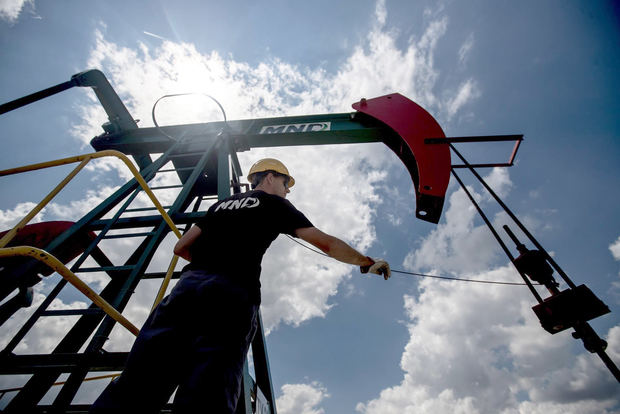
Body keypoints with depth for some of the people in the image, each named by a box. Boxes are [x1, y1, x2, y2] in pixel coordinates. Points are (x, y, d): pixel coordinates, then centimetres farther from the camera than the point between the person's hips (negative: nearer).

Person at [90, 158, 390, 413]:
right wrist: (368, 262, 24)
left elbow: (181, 248, 28)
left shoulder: (221, 204, 30)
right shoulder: (275, 205, 15)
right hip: (233, 293, -5)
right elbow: (326, 243, 12)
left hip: (188, 285, 6)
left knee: (134, 389, -1)